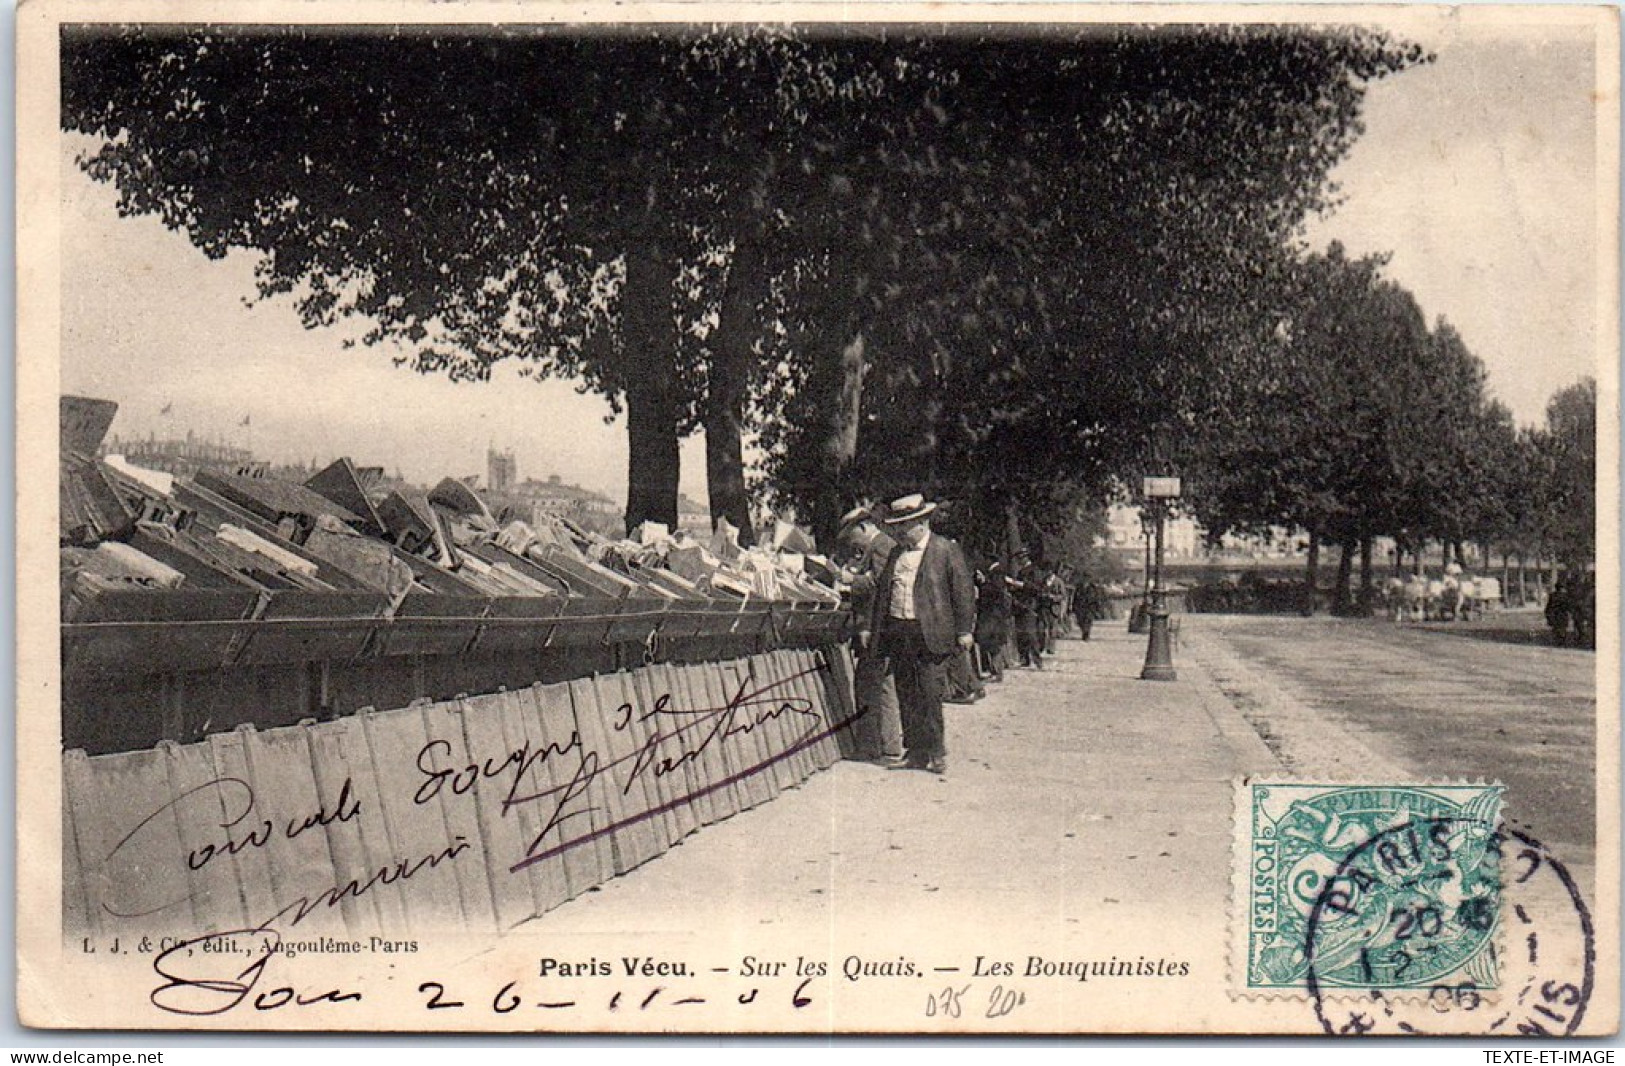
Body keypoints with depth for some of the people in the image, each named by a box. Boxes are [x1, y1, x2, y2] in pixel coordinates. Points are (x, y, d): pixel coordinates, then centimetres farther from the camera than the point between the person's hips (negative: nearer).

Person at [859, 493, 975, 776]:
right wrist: (872, 628, 17)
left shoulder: (947, 550, -2)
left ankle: (936, 752, 1)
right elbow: (881, 591, 21)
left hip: (930, 635, -6)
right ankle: (916, 752, 13)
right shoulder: (895, 554, 16)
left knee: (929, 694, -8)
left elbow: (963, 591, -4)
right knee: (906, 696, 7)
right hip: (897, 633, 6)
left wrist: (964, 630, -9)